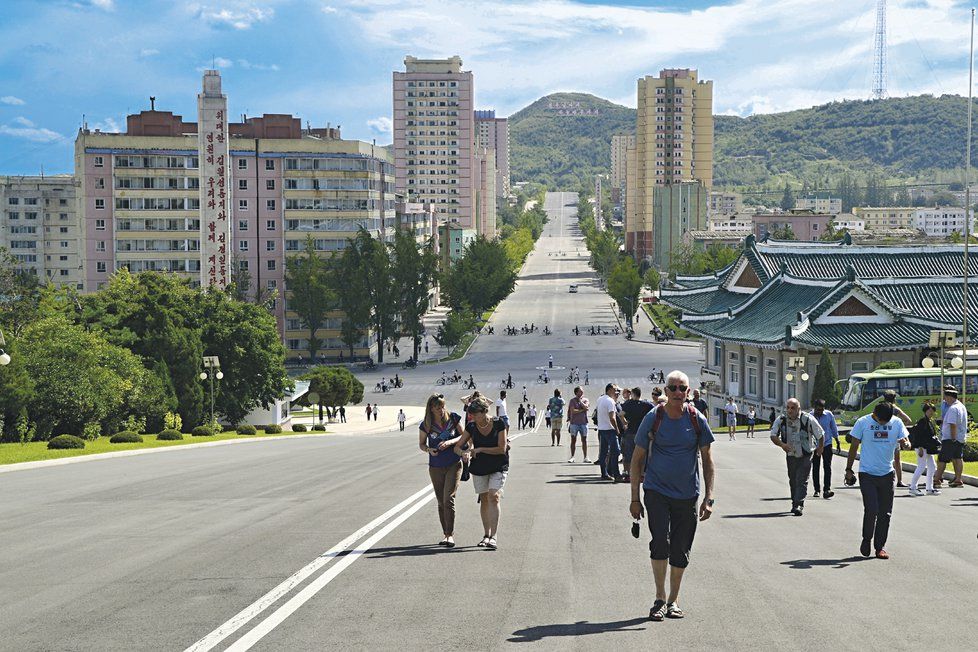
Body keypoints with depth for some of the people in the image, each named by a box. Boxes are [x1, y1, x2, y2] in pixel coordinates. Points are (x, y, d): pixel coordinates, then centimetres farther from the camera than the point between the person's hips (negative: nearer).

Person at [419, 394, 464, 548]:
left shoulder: (453, 418, -7)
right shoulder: (425, 425, -6)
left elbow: (464, 436, 0)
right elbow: (421, 444, 5)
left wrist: (450, 442, -18)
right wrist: (429, 450, -17)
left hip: (454, 464, -2)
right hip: (436, 467, 2)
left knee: (448, 499, -15)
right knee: (441, 502, 8)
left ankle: (450, 535, -12)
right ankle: (446, 534, 18)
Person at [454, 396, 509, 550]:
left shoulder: (499, 425, -11)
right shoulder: (471, 427, -2)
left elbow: (502, 449, -15)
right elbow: (457, 447, 1)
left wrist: (480, 449, -17)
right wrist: (464, 453, -22)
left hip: (498, 467, -4)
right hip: (479, 468, 4)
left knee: (493, 496, -18)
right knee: (484, 500, 9)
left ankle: (494, 536, -23)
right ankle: (486, 535, 21)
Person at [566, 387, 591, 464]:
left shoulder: (585, 400, 8)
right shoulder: (572, 401, 1)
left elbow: (586, 407, -10)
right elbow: (573, 411, -10)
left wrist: (580, 401, -5)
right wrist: (582, 410, -6)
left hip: (583, 423, 2)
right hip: (574, 423, -2)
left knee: (584, 440, 3)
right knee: (573, 440, 1)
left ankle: (585, 457, 6)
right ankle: (572, 457, 5)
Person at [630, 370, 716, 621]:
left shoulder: (697, 420, 0)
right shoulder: (653, 418, -4)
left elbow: (707, 460, 7)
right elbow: (637, 459, 3)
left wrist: (709, 497, -1)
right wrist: (635, 499, 0)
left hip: (687, 495, 2)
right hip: (656, 490, -2)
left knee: (680, 551, 6)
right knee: (660, 541, -19)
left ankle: (673, 601, 22)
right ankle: (659, 599, -8)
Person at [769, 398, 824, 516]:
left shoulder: (808, 420, -17)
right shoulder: (781, 420, -9)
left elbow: (821, 435, -3)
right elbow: (773, 436, -9)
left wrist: (820, 448, 11)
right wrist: (782, 444, -28)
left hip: (805, 456, -4)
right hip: (790, 456, 4)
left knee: (802, 480, -13)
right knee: (793, 481, 13)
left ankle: (799, 505, -17)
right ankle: (795, 504, 27)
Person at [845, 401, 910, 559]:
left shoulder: (897, 423, 2)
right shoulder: (863, 422, -5)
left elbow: (906, 442, 0)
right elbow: (854, 446, 3)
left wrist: (905, 444, -25)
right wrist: (848, 469, 3)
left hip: (887, 474, 3)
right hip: (867, 473, -3)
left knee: (885, 513, 4)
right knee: (871, 509, -12)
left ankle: (880, 546, 16)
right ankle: (867, 540, 11)